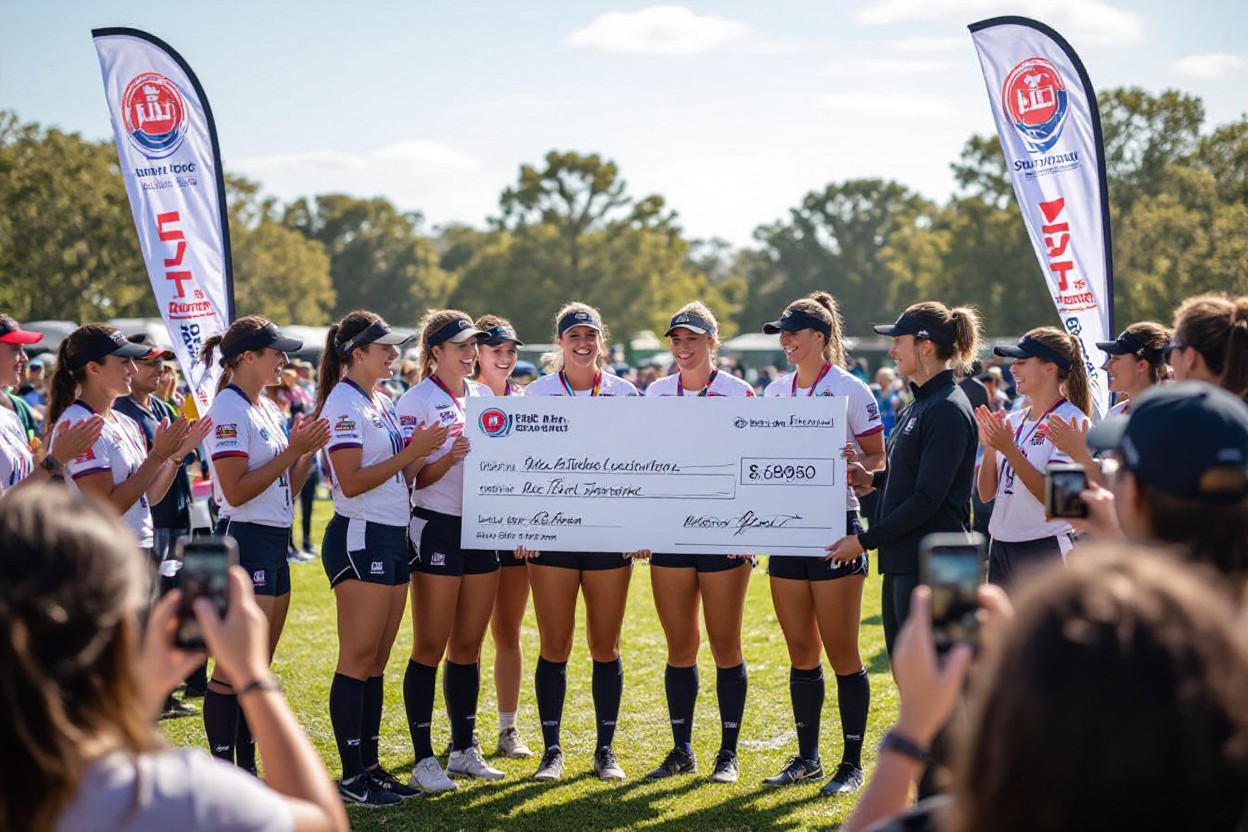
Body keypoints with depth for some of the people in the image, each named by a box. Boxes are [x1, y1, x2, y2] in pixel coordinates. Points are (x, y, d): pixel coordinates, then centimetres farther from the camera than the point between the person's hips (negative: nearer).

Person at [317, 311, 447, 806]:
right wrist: (412, 452, -18)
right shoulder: (343, 403, -11)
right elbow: (352, 482, -19)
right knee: (358, 658, -7)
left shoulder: (381, 402, 16)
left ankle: (370, 766, 14)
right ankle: (351, 777, -3)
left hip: (393, 537, 9)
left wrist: (422, 451, 2)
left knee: (377, 660, 10)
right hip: (359, 538, -9)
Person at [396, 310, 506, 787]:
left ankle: (464, 749, 19)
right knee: (430, 648, -2)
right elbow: (413, 478, -12)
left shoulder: (484, 396, 11)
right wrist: (450, 458, -28)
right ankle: (424, 758, 2)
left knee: (469, 646, 11)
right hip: (438, 528, -6)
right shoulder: (416, 402, -8)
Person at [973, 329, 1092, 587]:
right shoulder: (1012, 422, 11)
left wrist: (1009, 449, -21)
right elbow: (986, 493, 10)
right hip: (1001, 547, 7)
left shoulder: (1072, 422, -8)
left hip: (1045, 549, -7)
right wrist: (989, 447, -5)